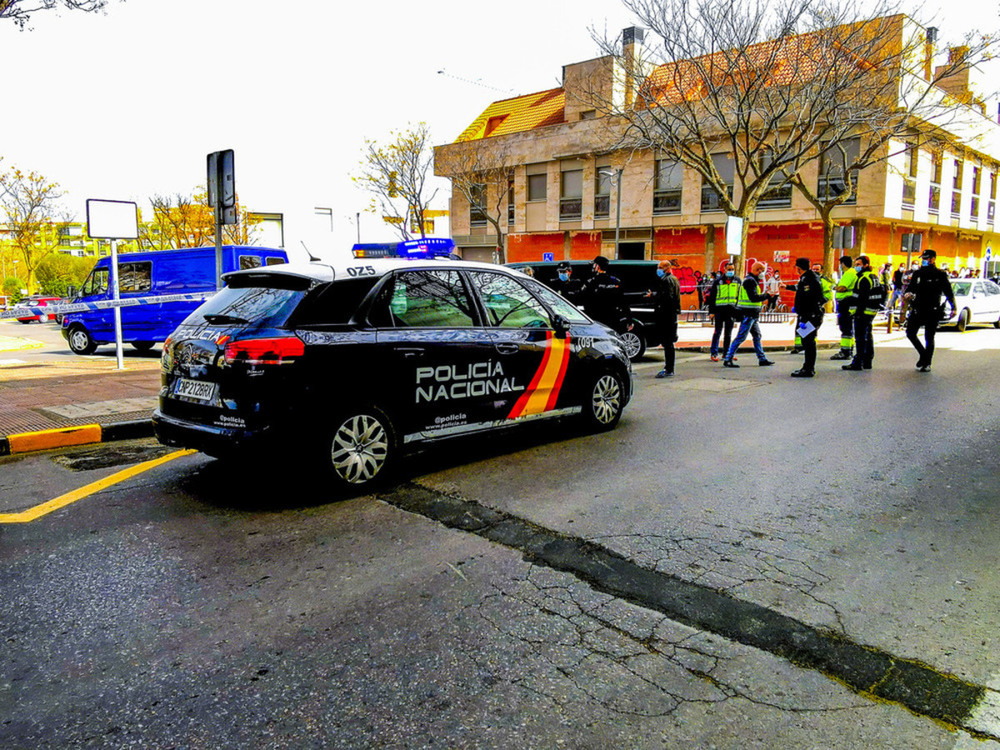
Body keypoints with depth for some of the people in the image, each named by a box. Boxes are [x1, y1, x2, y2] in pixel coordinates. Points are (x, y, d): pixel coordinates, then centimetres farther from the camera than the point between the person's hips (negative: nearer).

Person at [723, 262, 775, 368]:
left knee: (757, 336, 15)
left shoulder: (752, 281, 20)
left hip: (752, 315, 11)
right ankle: (727, 360, -9)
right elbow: (753, 298, -22)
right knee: (741, 337, -10)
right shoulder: (750, 281, -13)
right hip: (748, 314, -11)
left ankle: (762, 359, 22)